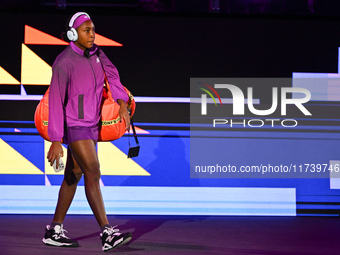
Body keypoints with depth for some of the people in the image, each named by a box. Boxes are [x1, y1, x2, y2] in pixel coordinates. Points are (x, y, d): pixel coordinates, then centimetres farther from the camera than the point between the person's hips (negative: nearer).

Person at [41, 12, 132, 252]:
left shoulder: (94, 52, 3)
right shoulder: (64, 63, -20)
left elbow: (112, 74, 16)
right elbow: (56, 102, -22)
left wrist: (123, 104, 2)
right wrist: (56, 141, -25)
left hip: (91, 124, 9)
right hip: (74, 126, -9)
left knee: (74, 176, 12)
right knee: (93, 174, -16)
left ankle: (54, 231, 21)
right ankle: (108, 234, -18)